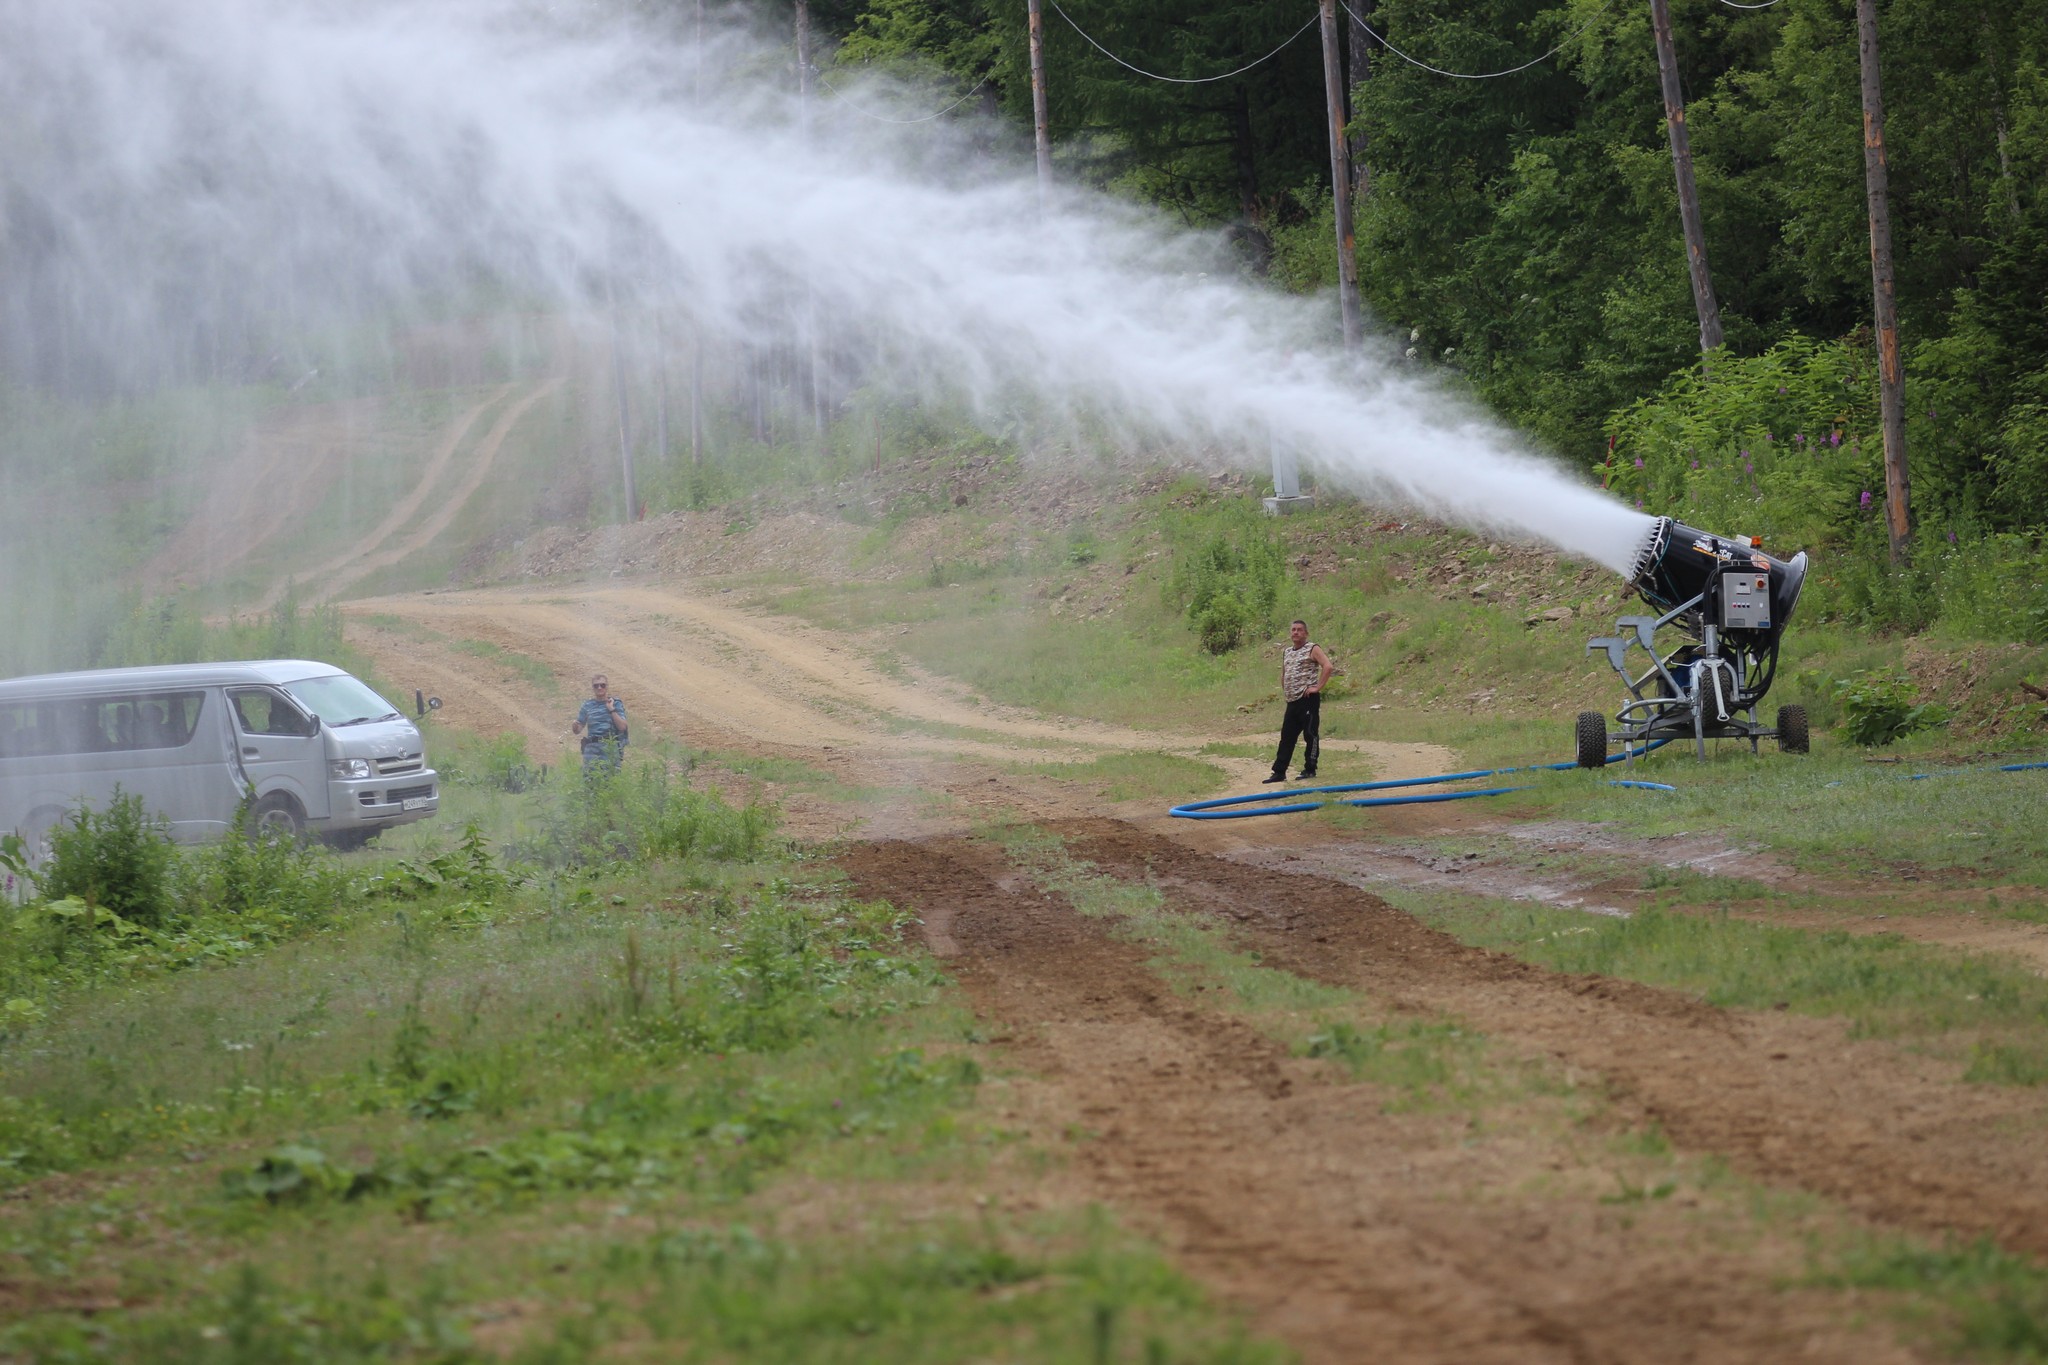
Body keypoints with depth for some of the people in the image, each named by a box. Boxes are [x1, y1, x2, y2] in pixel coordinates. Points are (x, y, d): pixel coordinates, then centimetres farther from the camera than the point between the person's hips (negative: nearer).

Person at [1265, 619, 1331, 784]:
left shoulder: (1312, 649, -5)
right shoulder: (1286, 652, 17)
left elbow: (1328, 666, -18)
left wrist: (1317, 687, -19)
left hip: (1308, 700, -8)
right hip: (1292, 701, 8)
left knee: (1311, 734, -1)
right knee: (1286, 737, 7)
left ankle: (1310, 770, 5)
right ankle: (1279, 772, 8)